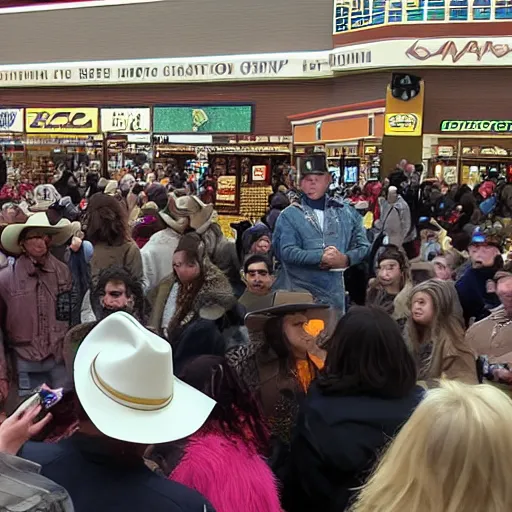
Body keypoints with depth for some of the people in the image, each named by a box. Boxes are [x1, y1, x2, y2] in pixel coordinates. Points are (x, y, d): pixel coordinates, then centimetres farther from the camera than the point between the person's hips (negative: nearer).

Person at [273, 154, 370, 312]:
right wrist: (321, 257, -22)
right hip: (298, 293, -3)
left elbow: (363, 245, 8)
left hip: (334, 293, 3)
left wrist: (346, 259, -12)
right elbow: (286, 251, -12)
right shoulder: (289, 215, 0)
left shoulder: (346, 213, 10)